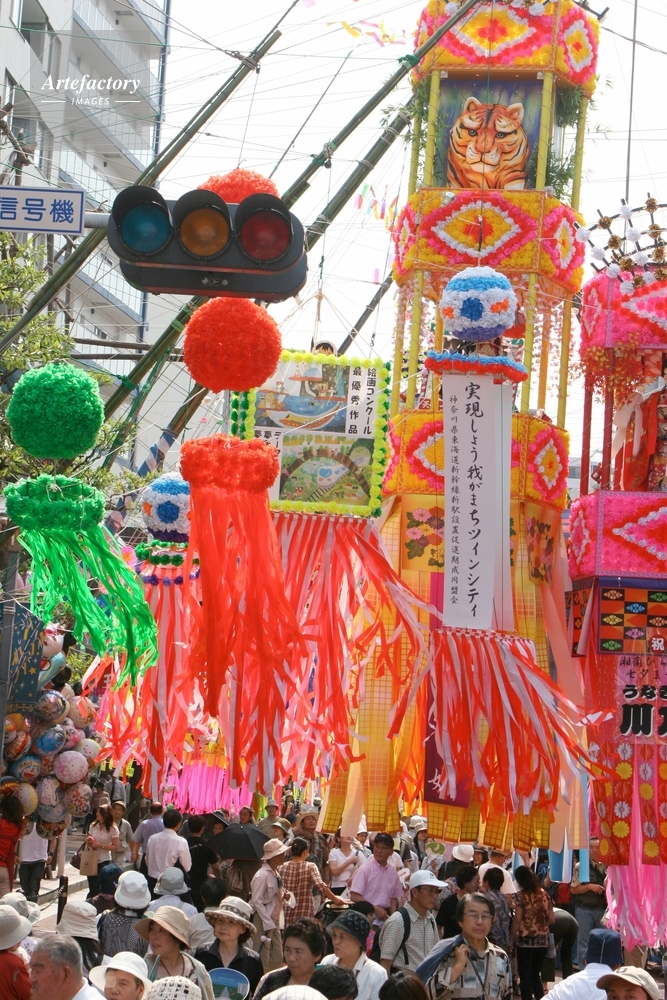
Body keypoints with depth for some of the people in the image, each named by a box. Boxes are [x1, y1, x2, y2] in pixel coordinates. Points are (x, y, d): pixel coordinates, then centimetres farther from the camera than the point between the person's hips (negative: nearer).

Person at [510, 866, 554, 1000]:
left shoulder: (521, 896, -9)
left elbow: (517, 920, -12)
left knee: (525, 976, 3)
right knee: (536, 975, 16)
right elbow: (551, 919, 6)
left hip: (525, 940, -5)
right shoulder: (544, 894, 4)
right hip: (542, 940, 5)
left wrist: (511, 938, -4)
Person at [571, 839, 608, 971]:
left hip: (602, 909, 4)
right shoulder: (580, 866, -4)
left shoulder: (606, 867, 6)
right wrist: (589, 887, -16)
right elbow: (573, 889, -4)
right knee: (584, 942, 2)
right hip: (585, 909, -4)